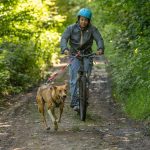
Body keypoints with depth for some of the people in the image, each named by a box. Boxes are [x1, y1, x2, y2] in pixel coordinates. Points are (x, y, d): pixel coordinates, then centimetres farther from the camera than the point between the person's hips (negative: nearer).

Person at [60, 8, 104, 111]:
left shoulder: (92, 29, -3)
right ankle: (75, 102, -15)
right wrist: (65, 49, -34)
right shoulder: (71, 28, -3)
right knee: (74, 80, -12)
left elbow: (99, 39, -13)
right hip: (75, 56, 0)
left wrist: (100, 49, -35)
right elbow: (64, 38, -13)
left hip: (87, 56, 0)